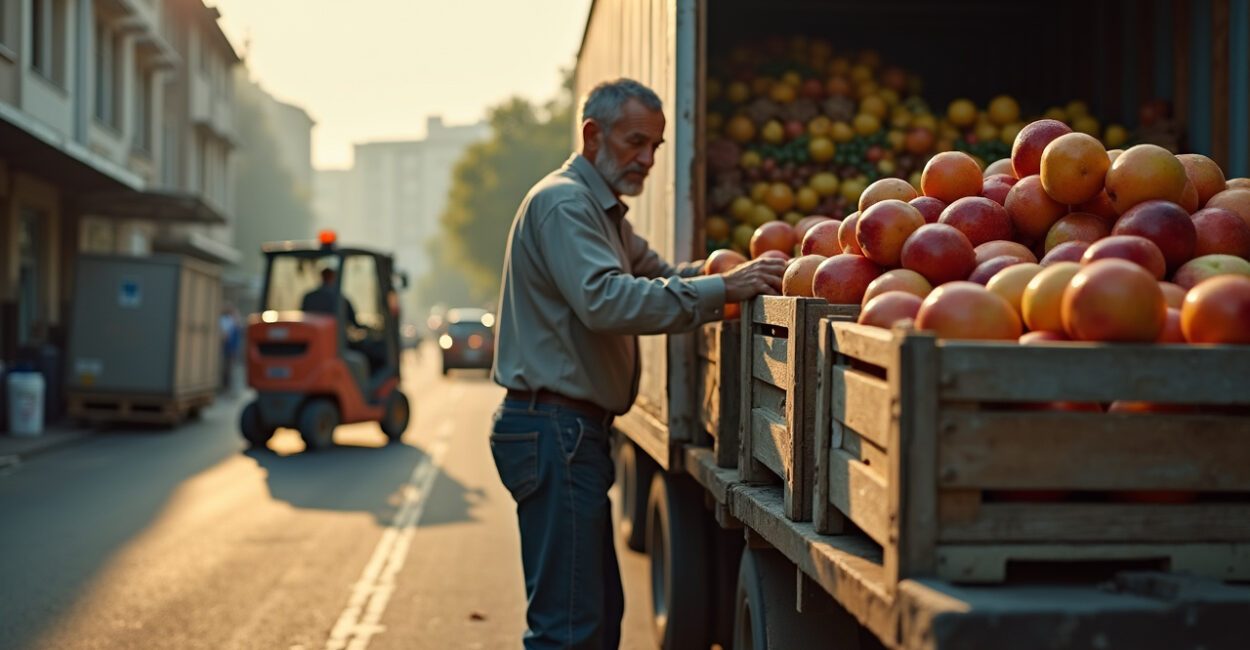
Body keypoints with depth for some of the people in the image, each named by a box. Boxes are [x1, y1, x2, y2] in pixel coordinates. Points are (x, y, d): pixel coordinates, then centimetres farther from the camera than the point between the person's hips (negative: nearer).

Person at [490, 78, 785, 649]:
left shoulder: (604, 211, 22)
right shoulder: (562, 202, -13)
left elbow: (656, 275, 23)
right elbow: (603, 299, -27)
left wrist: (738, 275, 5)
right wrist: (721, 289, -30)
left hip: (578, 429, 11)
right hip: (554, 427, -11)